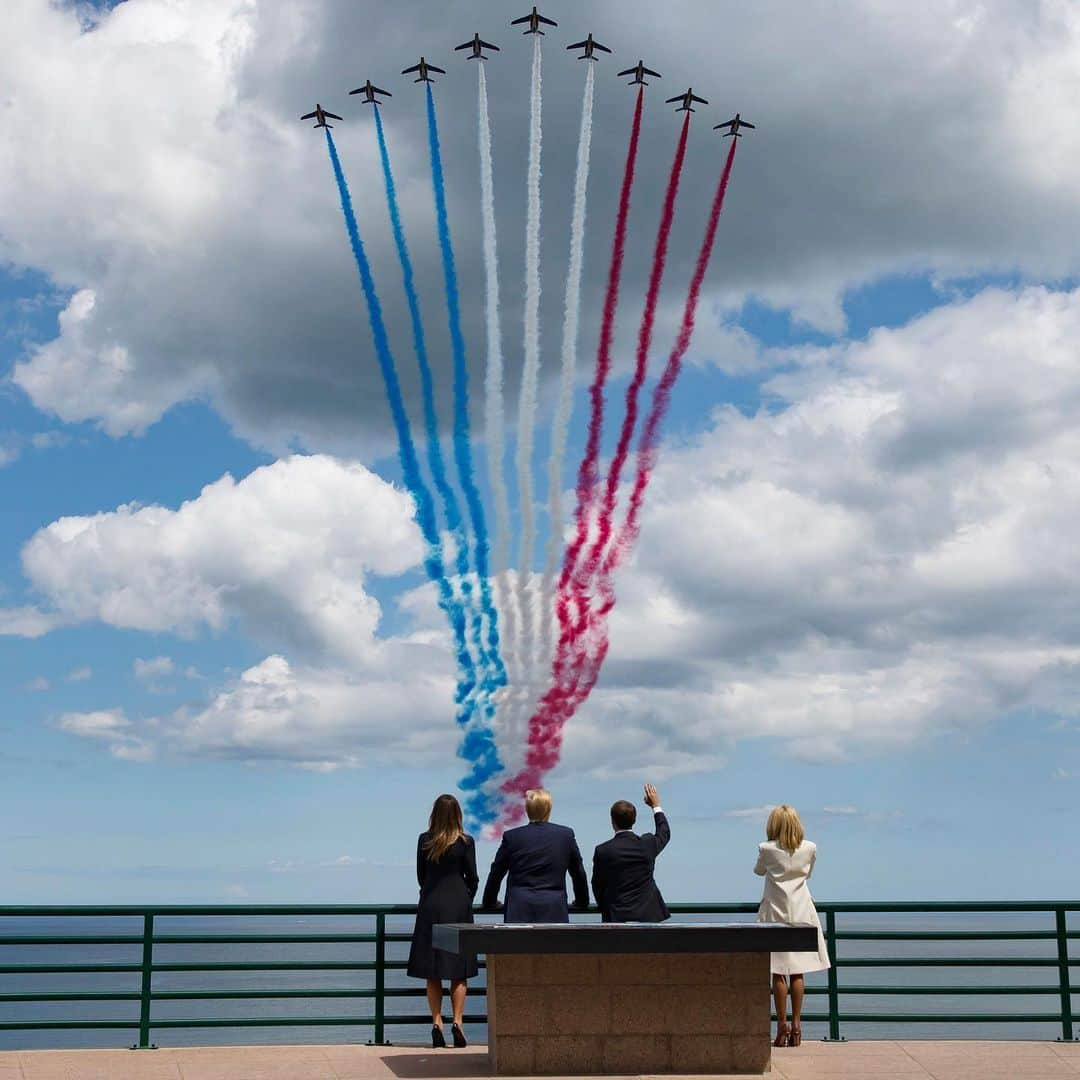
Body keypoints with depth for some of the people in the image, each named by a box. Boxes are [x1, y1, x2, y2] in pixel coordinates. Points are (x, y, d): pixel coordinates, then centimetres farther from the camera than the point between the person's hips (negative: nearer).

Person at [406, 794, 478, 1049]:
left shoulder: (424, 840, 0)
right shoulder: (465, 842, -5)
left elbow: (421, 875, 7)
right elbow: (472, 877, 0)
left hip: (430, 906, 1)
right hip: (458, 905, -1)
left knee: (432, 972, 6)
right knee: (458, 970, 5)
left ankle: (437, 1023, 2)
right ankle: (457, 1022, -3)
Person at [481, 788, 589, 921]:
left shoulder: (511, 837, 3)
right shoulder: (566, 835, 4)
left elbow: (495, 875, 12)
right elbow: (579, 874, 15)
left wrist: (489, 903, 28)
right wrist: (582, 902, 30)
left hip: (519, 911, 0)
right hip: (554, 912, 0)